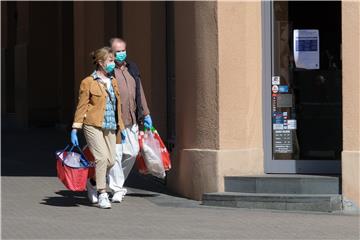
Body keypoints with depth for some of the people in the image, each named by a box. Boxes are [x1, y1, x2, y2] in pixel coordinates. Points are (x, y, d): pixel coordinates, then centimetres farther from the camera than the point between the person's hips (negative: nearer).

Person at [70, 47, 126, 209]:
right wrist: (75, 130, -6)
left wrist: (121, 127, 21)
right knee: (102, 158, -15)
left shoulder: (113, 82, 17)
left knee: (111, 161, 1)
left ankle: (92, 182, 28)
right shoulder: (88, 82, -2)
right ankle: (102, 195, -9)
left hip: (110, 127, 6)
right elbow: (81, 106, -3)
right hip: (93, 125, -6)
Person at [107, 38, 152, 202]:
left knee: (132, 152, 8)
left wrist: (145, 114, 19)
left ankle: (118, 181, 28)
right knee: (116, 154, -7)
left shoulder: (132, 69, 16)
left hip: (131, 120, 7)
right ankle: (117, 190, 0)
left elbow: (139, 92, 21)